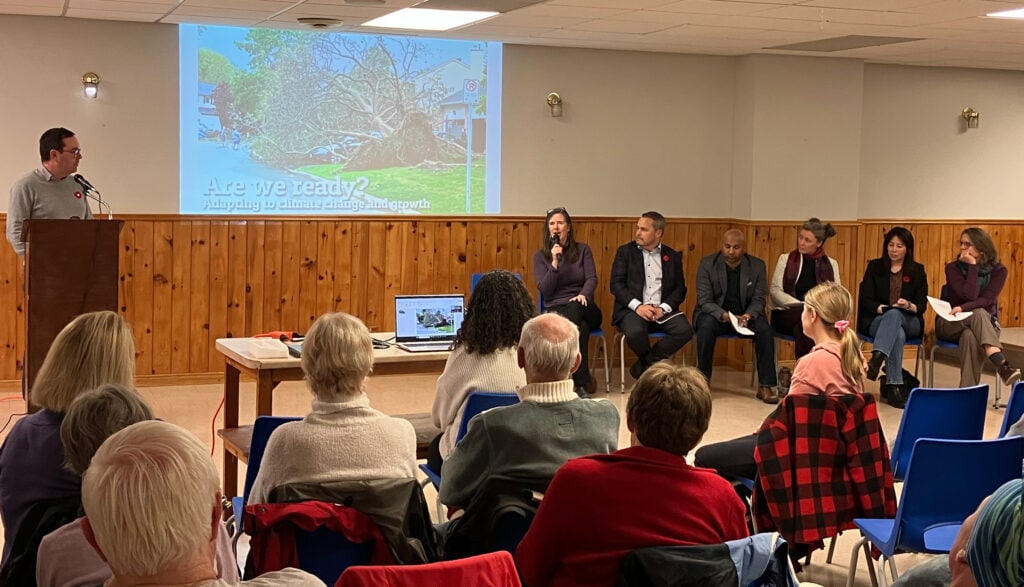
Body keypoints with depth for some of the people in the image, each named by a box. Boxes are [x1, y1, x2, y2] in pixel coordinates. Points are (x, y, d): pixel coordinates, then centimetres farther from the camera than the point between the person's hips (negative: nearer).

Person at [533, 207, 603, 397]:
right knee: (581, 327, -37)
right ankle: (583, 381, -31)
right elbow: (544, 290, -2)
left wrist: (583, 295, -24)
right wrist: (555, 263, -14)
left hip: (582, 308, 1)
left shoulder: (583, 250, 11)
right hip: (555, 309, -1)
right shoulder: (540, 256, 9)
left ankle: (580, 382, -36)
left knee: (573, 310, -38)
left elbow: (592, 278, -2)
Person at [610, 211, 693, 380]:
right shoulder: (625, 252, 9)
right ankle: (653, 365, -2)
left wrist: (663, 308, -11)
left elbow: (680, 288, 8)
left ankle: (644, 365, -10)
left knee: (685, 330, -27)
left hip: (662, 310, 2)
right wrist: (637, 306, -15)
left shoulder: (673, 256, 13)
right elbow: (616, 284, 0)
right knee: (635, 332, -35)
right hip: (633, 309, -2)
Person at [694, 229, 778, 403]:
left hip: (746, 315, 2)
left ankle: (765, 386, -19)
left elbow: (758, 300, -2)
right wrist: (724, 315, -31)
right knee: (706, 326, -35)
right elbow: (704, 300, -12)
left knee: (764, 329, -28)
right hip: (715, 313, -2)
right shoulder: (707, 264, -7)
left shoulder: (757, 266, -2)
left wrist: (748, 316, -26)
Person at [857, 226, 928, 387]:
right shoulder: (874, 267, 8)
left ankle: (876, 359, -60)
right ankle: (894, 384, -49)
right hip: (877, 320, 0)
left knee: (894, 314, -38)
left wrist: (909, 306, -21)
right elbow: (866, 301, 0)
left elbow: (922, 306, 3)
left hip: (909, 322, 0)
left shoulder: (917, 271, 10)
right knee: (898, 334, -37)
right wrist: (883, 308, -20)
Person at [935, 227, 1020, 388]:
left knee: (970, 336, -39)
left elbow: (987, 300, -17)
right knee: (978, 313, -37)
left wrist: (963, 308, -31)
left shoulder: (998, 270, -4)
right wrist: (973, 266, -19)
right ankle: (1001, 363, -57)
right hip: (950, 323, 0)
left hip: (984, 322, 0)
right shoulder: (953, 268, -6)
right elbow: (970, 295, -20)